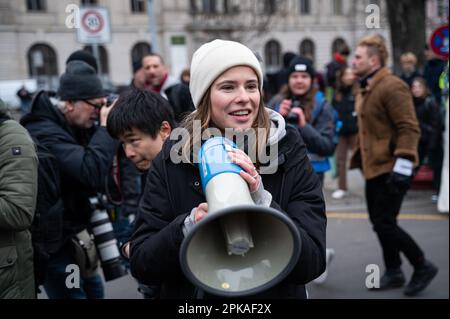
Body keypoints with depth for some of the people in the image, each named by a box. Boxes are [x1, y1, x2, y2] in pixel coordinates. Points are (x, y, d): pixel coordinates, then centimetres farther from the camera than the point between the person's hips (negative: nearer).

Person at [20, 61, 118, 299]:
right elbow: (92, 172, -39)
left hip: (75, 230, 10)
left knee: (94, 289, 23)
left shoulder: (73, 126, 5)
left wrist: (104, 129, -5)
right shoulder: (44, 133, -26)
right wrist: (106, 127, -25)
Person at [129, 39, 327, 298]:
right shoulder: (173, 159, -11)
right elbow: (141, 265, -12)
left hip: (274, 292, 0)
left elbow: (312, 264, -18)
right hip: (192, 291, 1)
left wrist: (262, 201, -31)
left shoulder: (289, 153, -13)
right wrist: (189, 226, -29)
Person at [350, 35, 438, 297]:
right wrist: (359, 159, 23)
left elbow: (409, 128, -20)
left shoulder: (392, 87, -16)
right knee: (381, 223, 13)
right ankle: (393, 273, 26)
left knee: (385, 224, -8)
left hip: (391, 169, -9)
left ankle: (423, 267, 8)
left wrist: (402, 167, -25)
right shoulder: (366, 89, 14)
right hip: (374, 168, 10)